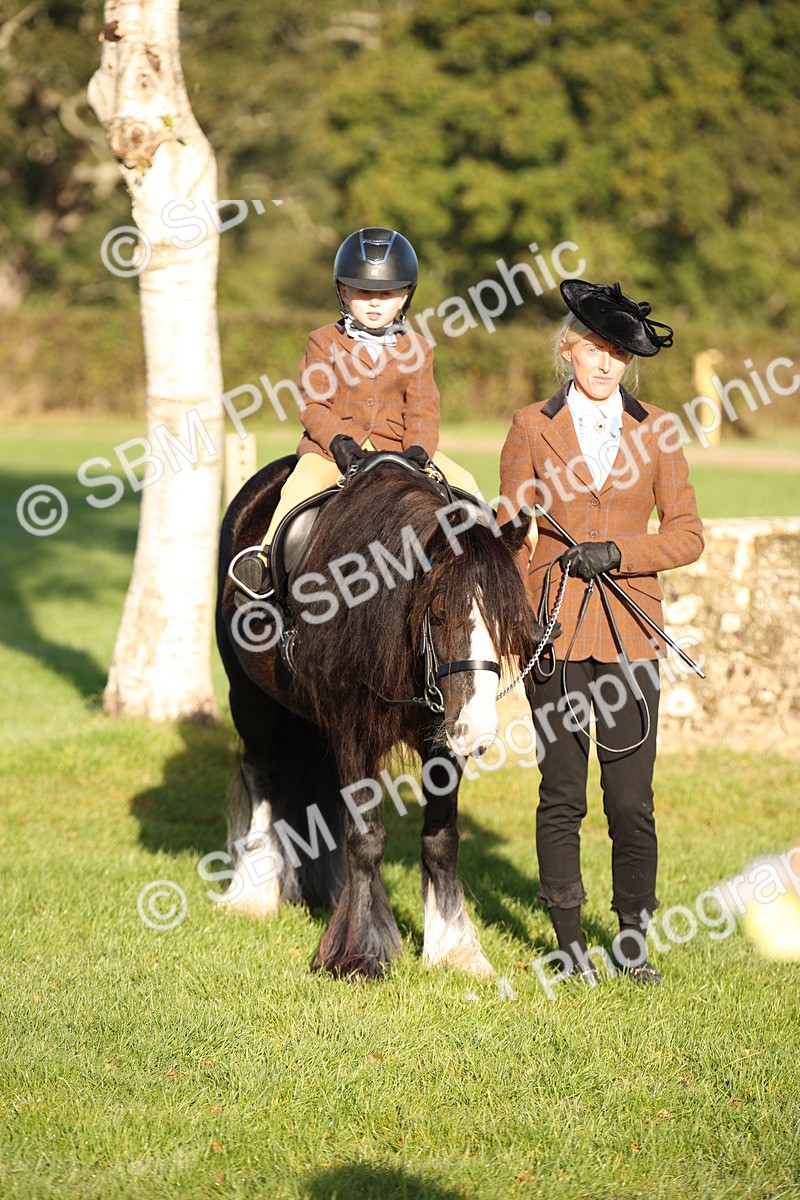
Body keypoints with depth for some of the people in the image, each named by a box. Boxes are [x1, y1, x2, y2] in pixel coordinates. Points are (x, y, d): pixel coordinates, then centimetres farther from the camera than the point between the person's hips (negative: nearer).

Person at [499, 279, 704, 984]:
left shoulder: (654, 430, 7)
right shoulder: (534, 428, 4)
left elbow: (688, 534, 5)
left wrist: (617, 552, -11)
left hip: (630, 629, 1)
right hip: (557, 632, -1)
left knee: (632, 800, -1)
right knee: (562, 794, 4)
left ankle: (634, 943, 10)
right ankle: (570, 940, 15)